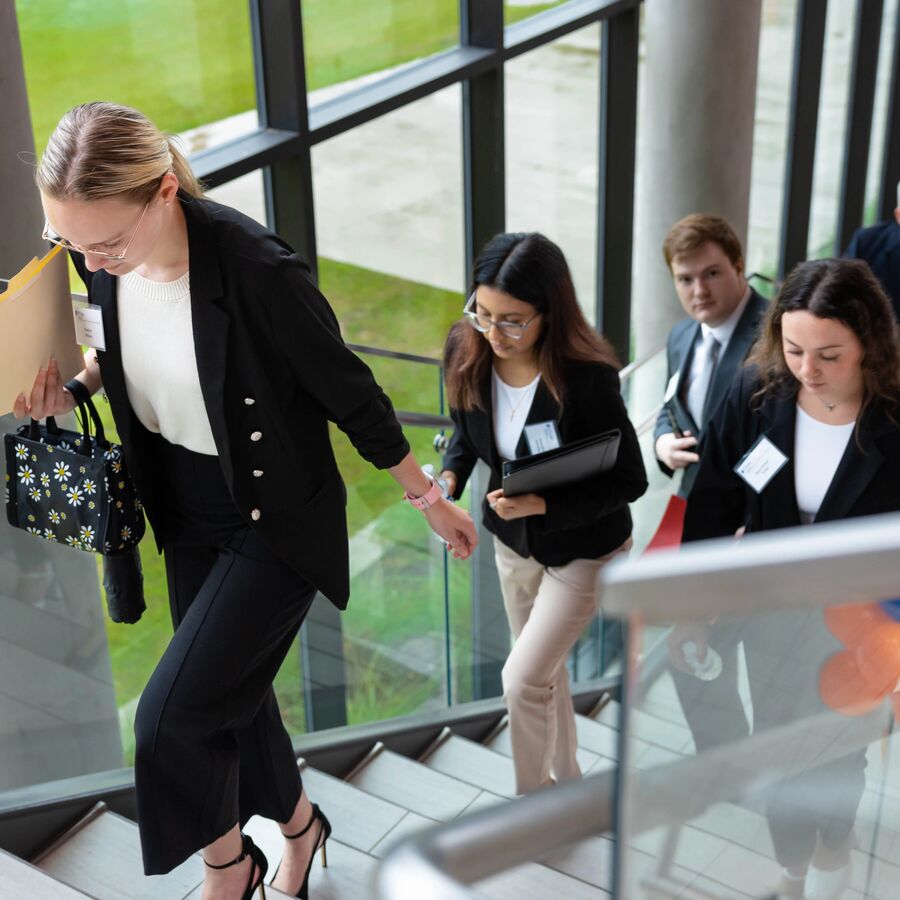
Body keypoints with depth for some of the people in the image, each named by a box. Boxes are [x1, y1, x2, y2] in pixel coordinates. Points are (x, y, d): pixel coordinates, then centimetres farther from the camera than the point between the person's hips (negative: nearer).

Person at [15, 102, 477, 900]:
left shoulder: (257, 270, -33)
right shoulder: (104, 259, -13)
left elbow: (351, 397, -19)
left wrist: (429, 500, -6)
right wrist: (73, 388, -10)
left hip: (276, 519, -6)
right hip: (187, 513, 6)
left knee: (173, 714, -9)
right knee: (230, 691, 19)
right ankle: (298, 823, 49)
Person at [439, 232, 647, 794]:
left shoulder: (587, 377, -32)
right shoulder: (468, 357, -17)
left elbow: (629, 480, -24)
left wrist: (544, 505, -35)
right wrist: (450, 476, -18)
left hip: (583, 550, -6)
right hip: (512, 540, 6)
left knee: (523, 679, -6)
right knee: (544, 671, 22)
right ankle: (566, 781, 46)